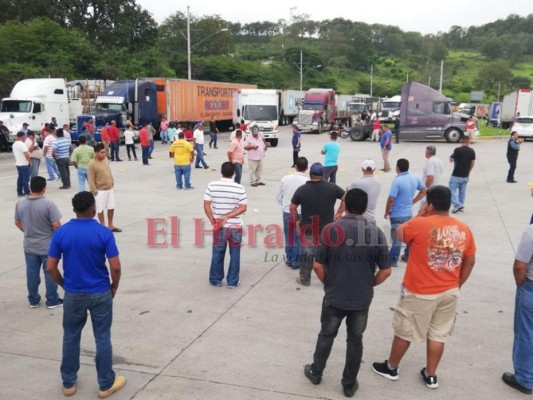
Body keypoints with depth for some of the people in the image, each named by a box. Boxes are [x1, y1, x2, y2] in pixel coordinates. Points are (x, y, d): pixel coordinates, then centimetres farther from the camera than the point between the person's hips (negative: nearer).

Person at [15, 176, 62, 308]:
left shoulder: (20, 204, -4)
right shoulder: (48, 204, -21)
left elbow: (17, 223, 8)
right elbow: (57, 226, -21)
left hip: (29, 246, 5)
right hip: (48, 246, -4)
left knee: (32, 273, 16)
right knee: (50, 273, 9)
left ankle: (33, 300, 27)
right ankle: (52, 300, 18)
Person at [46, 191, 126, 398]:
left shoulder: (60, 232, -7)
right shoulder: (103, 232, -14)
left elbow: (50, 267, -4)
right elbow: (115, 266, -15)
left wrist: (64, 285, 12)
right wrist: (114, 286, 3)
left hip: (73, 294, 2)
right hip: (100, 294, -2)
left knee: (71, 337, 18)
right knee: (102, 338, 9)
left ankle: (69, 383, 29)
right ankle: (106, 384, 20)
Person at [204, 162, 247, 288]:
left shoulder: (212, 186, -7)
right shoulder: (239, 188, -8)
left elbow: (206, 205, -7)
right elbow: (243, 208, -11)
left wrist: (212, 221, -2)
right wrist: (227, 216, -13)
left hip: (219, 226, 1)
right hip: (235, 226, -1)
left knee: (217, 254, 14)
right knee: (234, 254, 11)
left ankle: (216, 280, 25)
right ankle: (232, 281, 17)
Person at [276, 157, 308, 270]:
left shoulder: (285, 178, -5)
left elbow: (278, 197, 2)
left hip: (286, 212, 3)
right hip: (300, 214, -3)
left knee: (288, 237, 17)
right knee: (298, 238, 11)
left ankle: (289, 259, 28)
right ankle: (296, 262, 19)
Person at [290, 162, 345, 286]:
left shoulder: (302, 189, -11)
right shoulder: (332, 187, -9)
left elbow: (292, 208, -3)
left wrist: (297, 221, 11)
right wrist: (339, 212, 10)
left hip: (308, 229, -1)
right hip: (327, 228, 1)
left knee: (306, 255, 15)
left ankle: (304, 279, 27)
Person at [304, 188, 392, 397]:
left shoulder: (331, 229, -14)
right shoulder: (376, 233, -12)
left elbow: (318, 265, -10)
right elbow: (385, 271, -7)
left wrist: (328, 283, 8)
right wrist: (369, 284, 10)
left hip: (334, 296, 0)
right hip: (362, 299, 1)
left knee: (326, 335, 20)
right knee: (355, 340, 16)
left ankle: (316, 372, 37)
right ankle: (349, 384, 28)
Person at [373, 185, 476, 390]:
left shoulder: (420, 224, -19)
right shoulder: (464, 229, -3)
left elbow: (399, 234, 1)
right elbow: (470, 262, 6)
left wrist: (420, 215, 4)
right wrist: (456, 285, 16)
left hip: (420, 293, -4)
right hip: (449, 292, 5)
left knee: (404, 332, 12)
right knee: (438, 335, 17)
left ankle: (391, 368, 30)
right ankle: (430, 375, 30)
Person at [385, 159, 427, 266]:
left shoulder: (397, 181, -21)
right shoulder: (415, 178, 0)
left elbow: (391, 199, -21)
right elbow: (424, 191, 11)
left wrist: (387, 212, -7)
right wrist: (413, 202, 12)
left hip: (397, 214, -6)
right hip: (409, 213, 6)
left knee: (397, 238, 2)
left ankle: (393, 260, 11)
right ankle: (408, 256, 31)